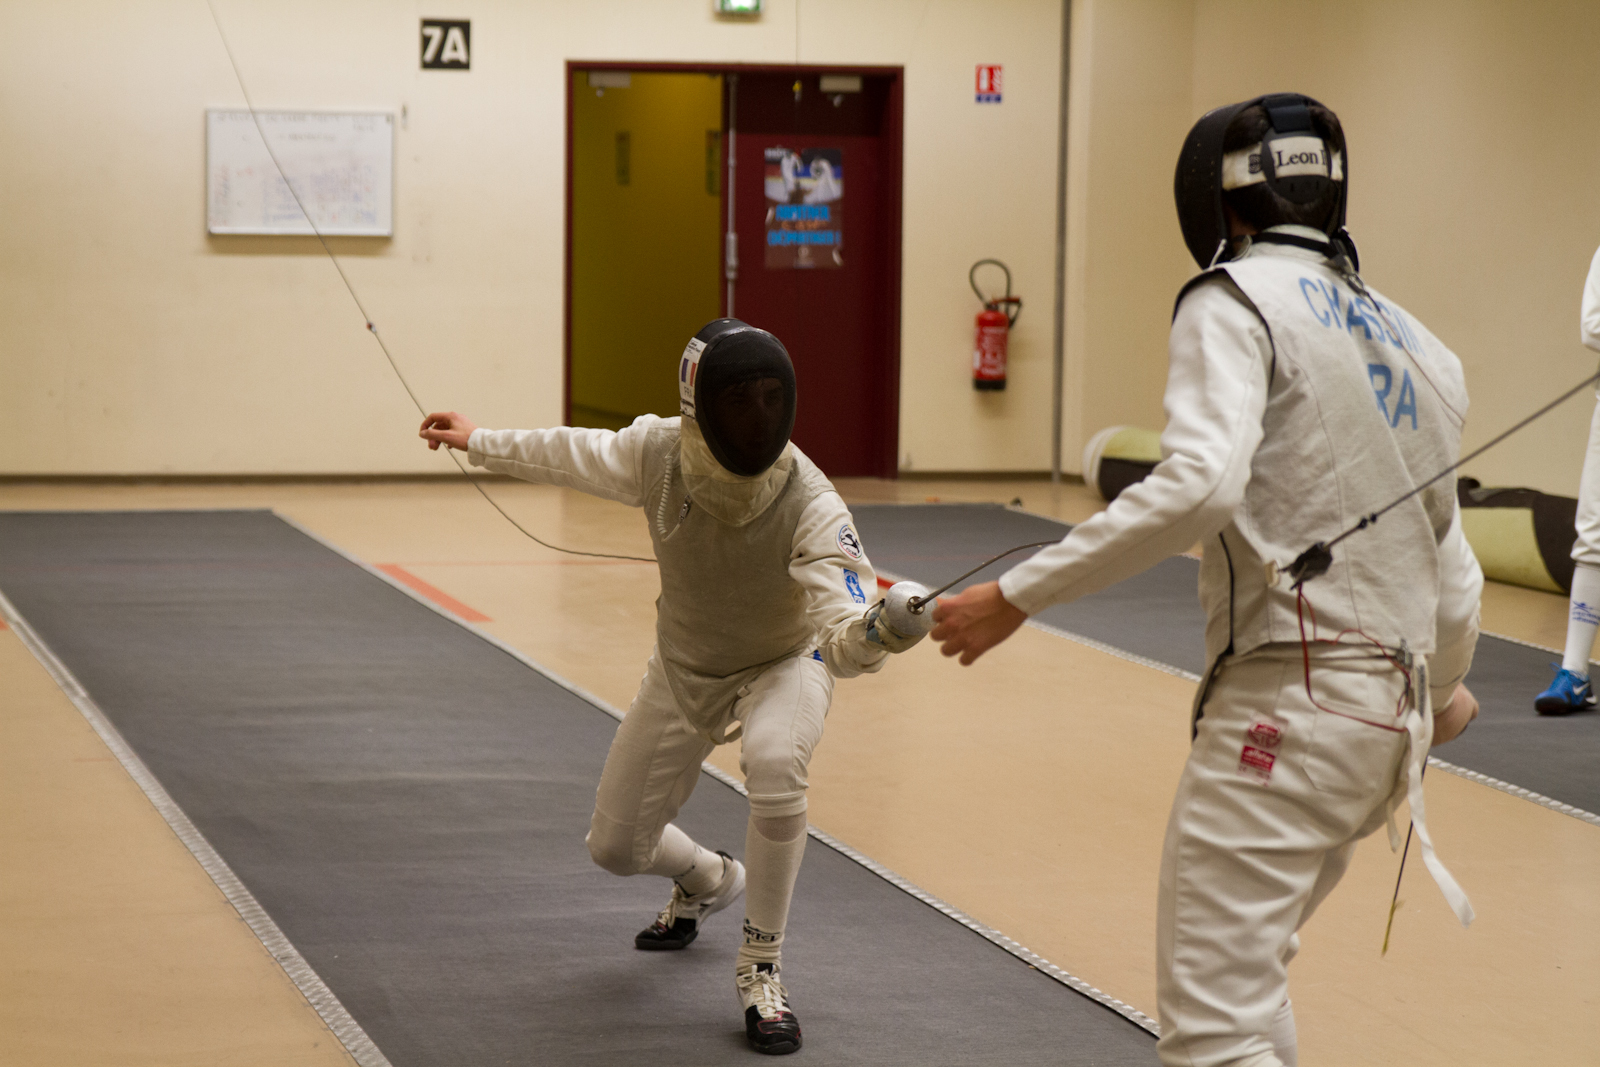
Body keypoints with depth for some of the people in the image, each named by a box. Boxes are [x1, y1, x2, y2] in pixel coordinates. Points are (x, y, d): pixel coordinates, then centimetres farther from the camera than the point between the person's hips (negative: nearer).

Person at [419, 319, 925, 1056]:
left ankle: (760, 970, -18)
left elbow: (843, 641, -47)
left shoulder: (809, 504, -36)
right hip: (686, 671, 4)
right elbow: (573, 454, -3)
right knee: (616, 846, 9)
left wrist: (882, 627, -69)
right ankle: (709, 882, 47)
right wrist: (476, 442, 9)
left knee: (774, 765, -38)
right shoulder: (657, 452, -26)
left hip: (783, 664, -4)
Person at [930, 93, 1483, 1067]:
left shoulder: (1238, 300, -7)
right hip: (1389, 717, 8)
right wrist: (1442, 685, 41)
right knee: (1244, 966, 27)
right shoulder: (1417, 346, 15)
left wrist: (1016, 597, -21)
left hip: (1287, 704, -8)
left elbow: (1198, 486, -25)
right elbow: (1451, 573, 19)